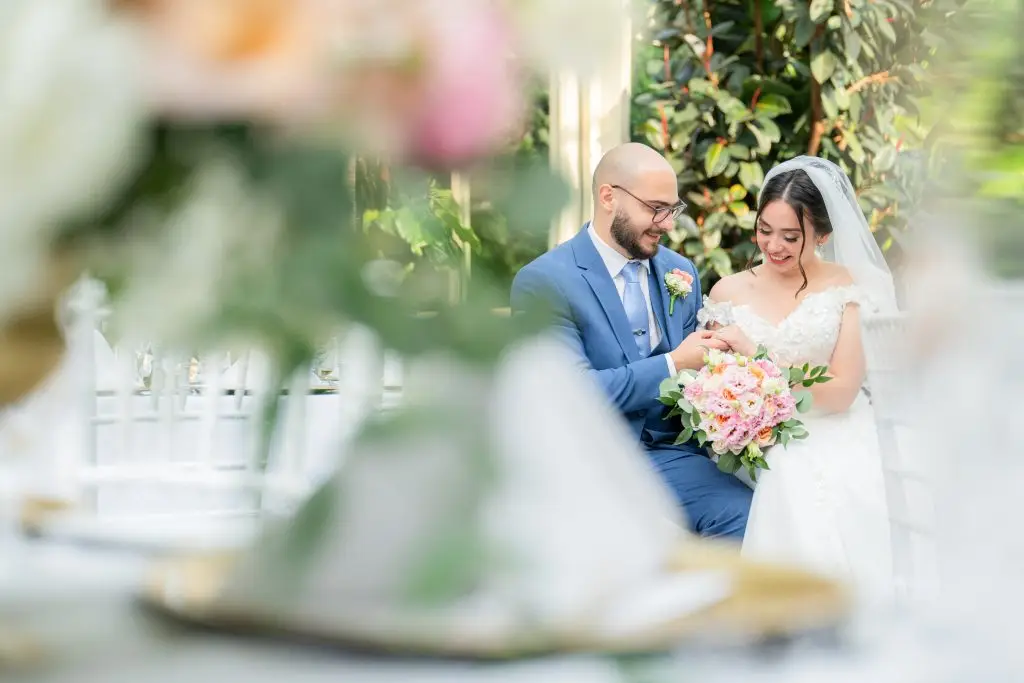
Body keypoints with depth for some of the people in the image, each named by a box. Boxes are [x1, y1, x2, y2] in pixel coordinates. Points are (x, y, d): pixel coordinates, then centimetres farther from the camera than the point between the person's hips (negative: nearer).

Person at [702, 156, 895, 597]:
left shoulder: (847, 287, 2)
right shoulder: (729, 292, 11)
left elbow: (843, 391, -6)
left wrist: (756, 357, -11)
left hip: (835, 449, -2)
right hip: (764, 456, 2)